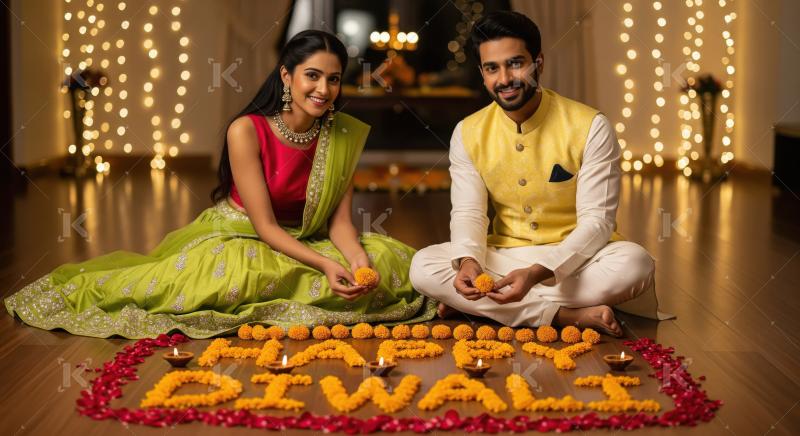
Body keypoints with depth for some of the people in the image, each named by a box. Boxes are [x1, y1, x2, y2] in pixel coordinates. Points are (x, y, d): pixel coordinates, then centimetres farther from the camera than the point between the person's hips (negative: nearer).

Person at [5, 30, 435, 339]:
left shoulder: (343, 135, -6)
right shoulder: (246, 131, -18)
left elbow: (339, 220, -5)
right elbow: (265, 225, -19)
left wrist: (356, 260, -27)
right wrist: (326, 266, -32)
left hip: (308, 243, 4)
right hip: (239, 237, -4)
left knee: (392, 258, -16)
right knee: (231, 273, -39)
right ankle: (88, 288, -16)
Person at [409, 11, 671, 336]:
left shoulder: (590, 128, -12)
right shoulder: (468, 134, -1)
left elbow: (597, 220, -15)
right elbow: (468, 214, -3)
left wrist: (538, 273, -32)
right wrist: (467, 261, -28)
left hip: (575, 257, -2)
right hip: (504, 257, 2)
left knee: (634, 264, -34)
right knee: (423, 267, -23)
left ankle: (476, 305, -23)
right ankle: (568, 316, -25)